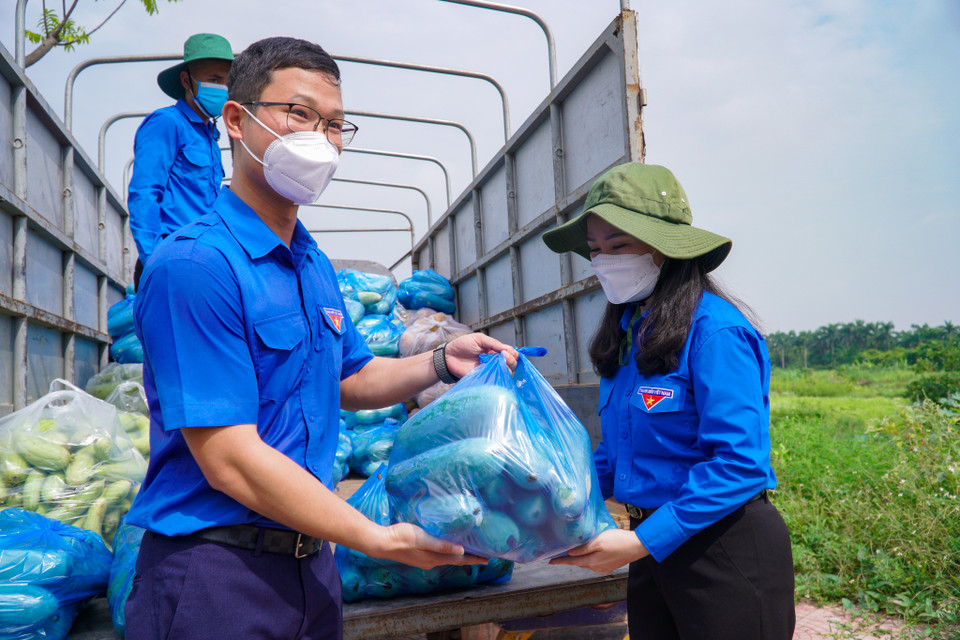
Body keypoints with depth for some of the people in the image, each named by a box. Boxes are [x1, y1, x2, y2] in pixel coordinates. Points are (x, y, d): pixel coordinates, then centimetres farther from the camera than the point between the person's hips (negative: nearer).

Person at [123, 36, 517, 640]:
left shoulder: (316, 266, 8)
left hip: (311, 562, 8)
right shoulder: (193, 265, -20)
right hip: (215, 572, -8)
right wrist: (379, 539, -22)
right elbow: (229, 461, -23)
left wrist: (441, 363, 0)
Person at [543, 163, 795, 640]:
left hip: (727, 550, -7)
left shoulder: (714, 329, -18)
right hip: (654, 545, 8)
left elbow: (739, 462, -23)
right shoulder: (627, 334, 6)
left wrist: (642, 542, -24)